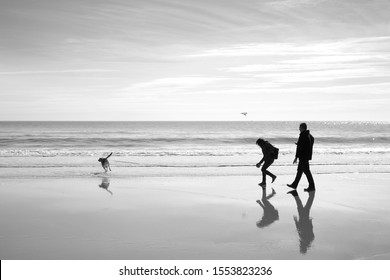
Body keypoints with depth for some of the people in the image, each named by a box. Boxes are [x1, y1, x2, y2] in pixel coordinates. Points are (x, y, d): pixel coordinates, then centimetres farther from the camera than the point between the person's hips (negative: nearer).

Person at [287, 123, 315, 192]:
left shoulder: (302, 136, -17)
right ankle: (294, 185, 24)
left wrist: (296, 157, -17)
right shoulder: (310, 136, 12)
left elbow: (299, 147, -19)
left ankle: (312, 186, -3)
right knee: (299, 170, 16)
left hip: (303, 156, -10)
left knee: (307, 171, -6)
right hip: (307, 156, 10)